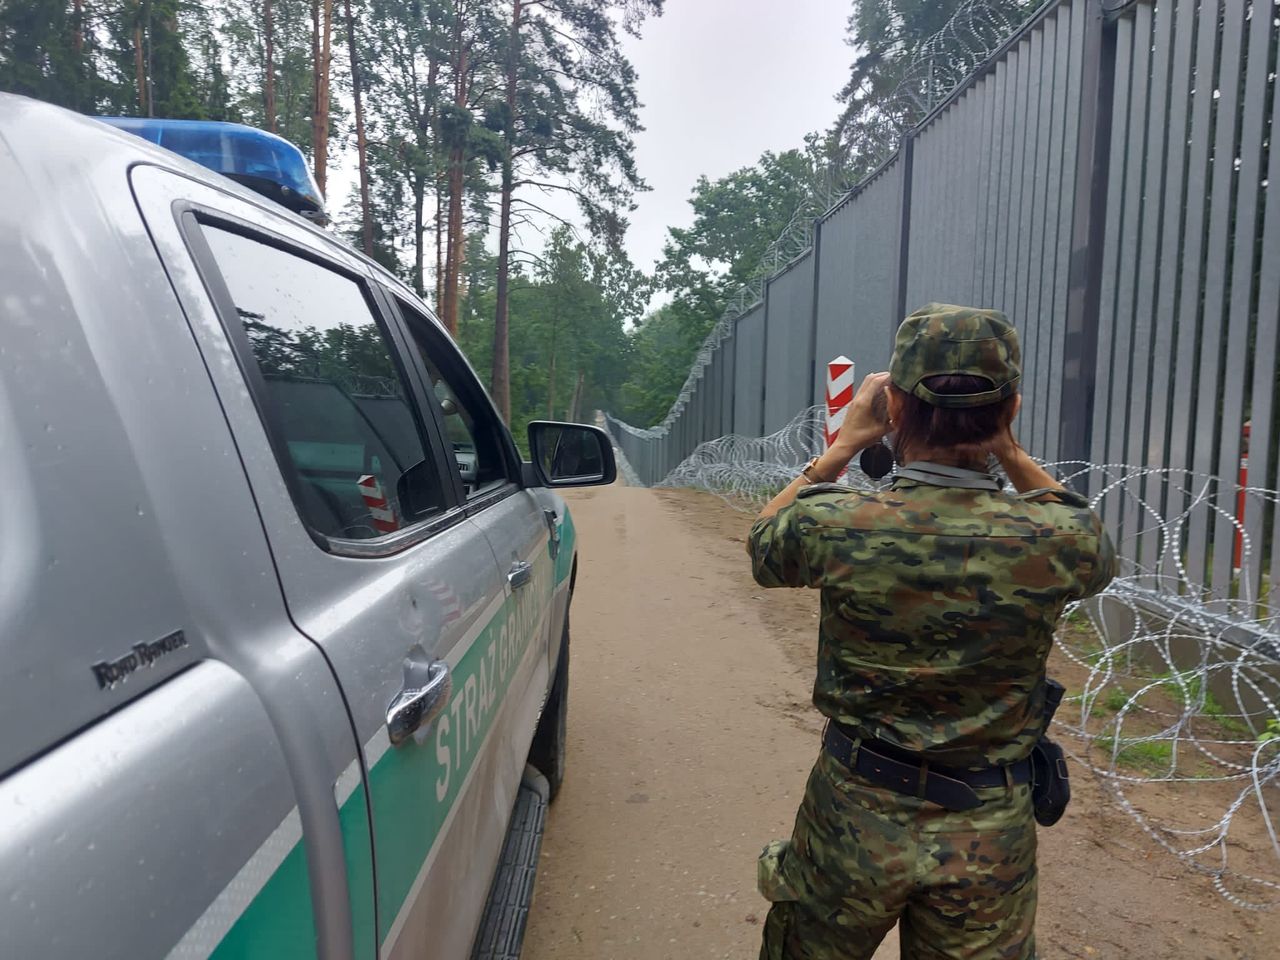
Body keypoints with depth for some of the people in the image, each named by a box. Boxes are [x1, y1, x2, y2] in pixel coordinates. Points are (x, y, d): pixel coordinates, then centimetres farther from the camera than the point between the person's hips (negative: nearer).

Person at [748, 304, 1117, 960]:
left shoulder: (835, 526, -21)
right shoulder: (1057, 541, -17)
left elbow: (762, 542, 4)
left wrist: (844, 444, 5)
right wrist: (1009, 452, 5)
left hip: (854, 814, 0)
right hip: (992, 831, 1)